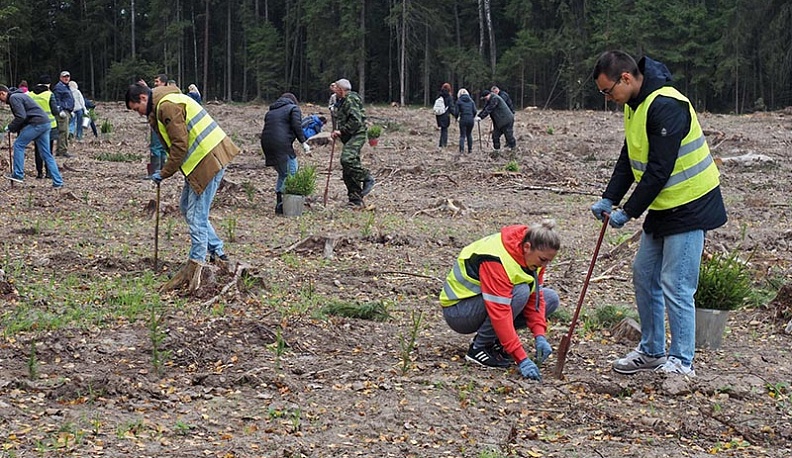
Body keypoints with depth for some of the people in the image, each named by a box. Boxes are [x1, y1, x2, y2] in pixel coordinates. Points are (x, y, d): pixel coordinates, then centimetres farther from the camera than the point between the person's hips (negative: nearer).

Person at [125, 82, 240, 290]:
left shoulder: (167, 107, -16)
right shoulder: (160, 107, 18)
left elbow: (180, 145, -18)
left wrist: (164, 173, -9)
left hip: (208, 160, -11)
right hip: (202, 159, 11)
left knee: (196, 215, -8)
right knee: (187, 207, 17)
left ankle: (196, 265, -3)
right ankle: (217, 253, 21)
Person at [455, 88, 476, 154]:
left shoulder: (459, 101, 1)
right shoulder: (471, 100, 10)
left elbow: (457, 112, -3)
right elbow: (474, 111, 4)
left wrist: (457, 118, 16)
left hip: (463, 120, -3)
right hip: (470, 120, 3)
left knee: (462, 135, 1)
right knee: (469, 134, 18)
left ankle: (461, 149, -13)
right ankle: (470, 149, 17)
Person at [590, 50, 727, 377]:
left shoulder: (666, 106, -24)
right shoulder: (634, 105, 7)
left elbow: (659, 170, -25)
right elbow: (628, 159, 13)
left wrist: (628, 212, -19)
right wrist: (609, 199, 0)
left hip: (690, 207, -10)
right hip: (662, 207, 10)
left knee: (675, 285, -8)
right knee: (644, 276, 14)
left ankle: (681, 362, 2)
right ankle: (651, 351, 25)